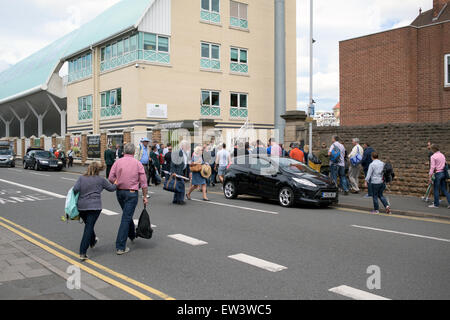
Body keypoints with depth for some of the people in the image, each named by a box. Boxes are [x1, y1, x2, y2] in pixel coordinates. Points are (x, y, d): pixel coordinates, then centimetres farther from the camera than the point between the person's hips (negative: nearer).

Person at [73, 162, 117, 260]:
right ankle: (82, 253, -9)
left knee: (88, 225, 24)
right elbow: (111, 188, 11)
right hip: (94, 207, -4)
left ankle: (93, 242, 47)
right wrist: (116, 184, 30)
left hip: (81, 206, 4)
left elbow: (75, 189, -8)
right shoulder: (101, 180, 0)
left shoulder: (81, 178, 5)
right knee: (89, 228, -4)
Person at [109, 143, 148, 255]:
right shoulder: (138, 164, -4)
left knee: (127, 214, 25)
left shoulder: (117, 162, 0)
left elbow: (111, 178, -5)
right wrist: (145, 197, 3)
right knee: (126, 218, -4)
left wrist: (118, 182, 14)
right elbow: (143, 183, -4)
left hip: (119, 192, 4)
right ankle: (120, 247, -5)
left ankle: (132, 235, 45)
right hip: (132, 193, -4)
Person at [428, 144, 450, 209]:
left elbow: (432, 167, -15)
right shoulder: (442, 155, 14)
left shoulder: (433, 157, -10)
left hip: (438, 173, -7)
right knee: (444, 189, 10)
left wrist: (430, 177, -12)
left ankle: (436, 204, 5)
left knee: (436, 190, 1)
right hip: (443, 173, 7)